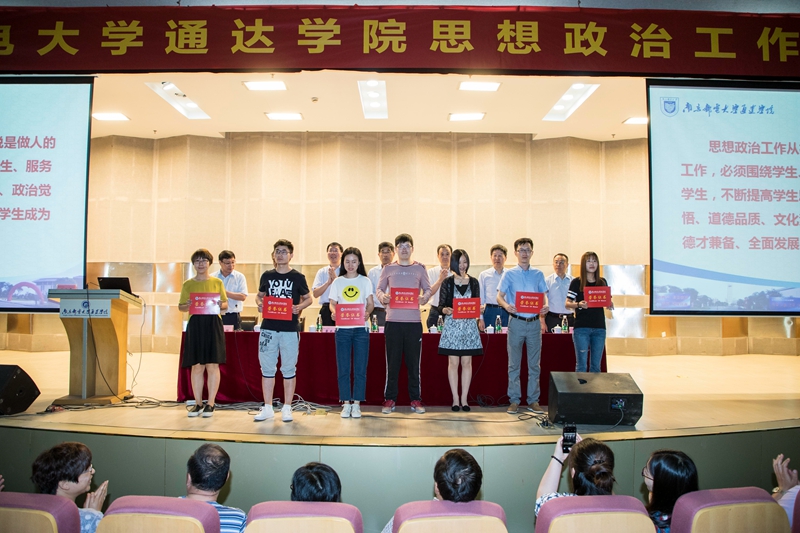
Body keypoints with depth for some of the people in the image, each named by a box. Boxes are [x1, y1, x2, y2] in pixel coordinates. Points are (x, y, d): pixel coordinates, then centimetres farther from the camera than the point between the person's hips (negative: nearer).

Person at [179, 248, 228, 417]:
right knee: (196, 366, 4)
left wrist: (220, 305, -12)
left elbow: (226, 304, 10)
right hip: (195, 325, 1)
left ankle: (211, 403, 7)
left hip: (213, 324, -1)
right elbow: (180, 306, 9)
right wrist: (187, 306, -12)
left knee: (212, 365, -1)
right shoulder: (188, 284, 9)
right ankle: (198, 403, 14)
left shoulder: (217, 282, 9)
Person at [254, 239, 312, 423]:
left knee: (289, 368, 3)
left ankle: (286, 408, 13)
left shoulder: (297, 277, 1)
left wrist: (299, 307, -14)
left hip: (290, 328, -3)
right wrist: (259, 303, -3)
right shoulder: (267, 275, 9)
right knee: (267, 368, 6)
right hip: (268, 327, 3)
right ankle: (267, 408, 16)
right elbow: (260, 295, 19)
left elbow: (308, 298, 7)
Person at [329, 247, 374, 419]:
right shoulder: (337, 282, 9)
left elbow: (370, 303, 3)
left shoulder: (365, 281, 6)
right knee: (343, 368, 2)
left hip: (361, 329, -1)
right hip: (342, 329, 1)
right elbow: (332, 303, 8)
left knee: (360, 369, 0)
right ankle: (346, 403, 11)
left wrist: (367, 312, -19)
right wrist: (333, 312, -15)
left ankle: (356, 404, 9)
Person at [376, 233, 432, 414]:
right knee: (392, 361, 2)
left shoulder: (419, 268, 10)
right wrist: (382, 296, -12)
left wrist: (424, 298, -12)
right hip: (393, 321, 0)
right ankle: (389, 399, 11)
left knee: (414, 361, 4)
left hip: (414, 320, 0)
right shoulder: (388, 269, 10)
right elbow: (379, 289, 10)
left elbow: (428, 289, 10)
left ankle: (415, 400, 12)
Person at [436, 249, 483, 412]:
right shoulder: (447, 283, 2)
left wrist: (480, 318, -6)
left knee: (467, 362, 4)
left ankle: (464, 399, 11)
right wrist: (445, 310, -21)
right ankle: (455, 399, 9)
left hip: (469, 325, 2)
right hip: (452, 324, -2)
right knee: (453, 362, 0)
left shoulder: (473, 282, 8)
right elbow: (441, 306, 1)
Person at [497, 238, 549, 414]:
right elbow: (499, 296, -3)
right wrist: (506, 305, -24)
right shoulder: (509, 274, 2)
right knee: (514, 364, 3)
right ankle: (514, 400, 11)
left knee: (534, 364, 6)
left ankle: (533, 400, 15)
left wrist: (545, 307, -14)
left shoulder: (538, 274, 9)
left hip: (534, 322, 2)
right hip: (516, 322, -2)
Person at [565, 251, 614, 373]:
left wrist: (609, 305, -4)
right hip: (581, 328, -4)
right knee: (581, 364, -3)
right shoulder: (576, 282, -1)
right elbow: (567, 303, -3)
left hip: (599, 327, 4)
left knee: (596, 365, 8)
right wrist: (578, 304, -22)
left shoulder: (603, 282, 11)